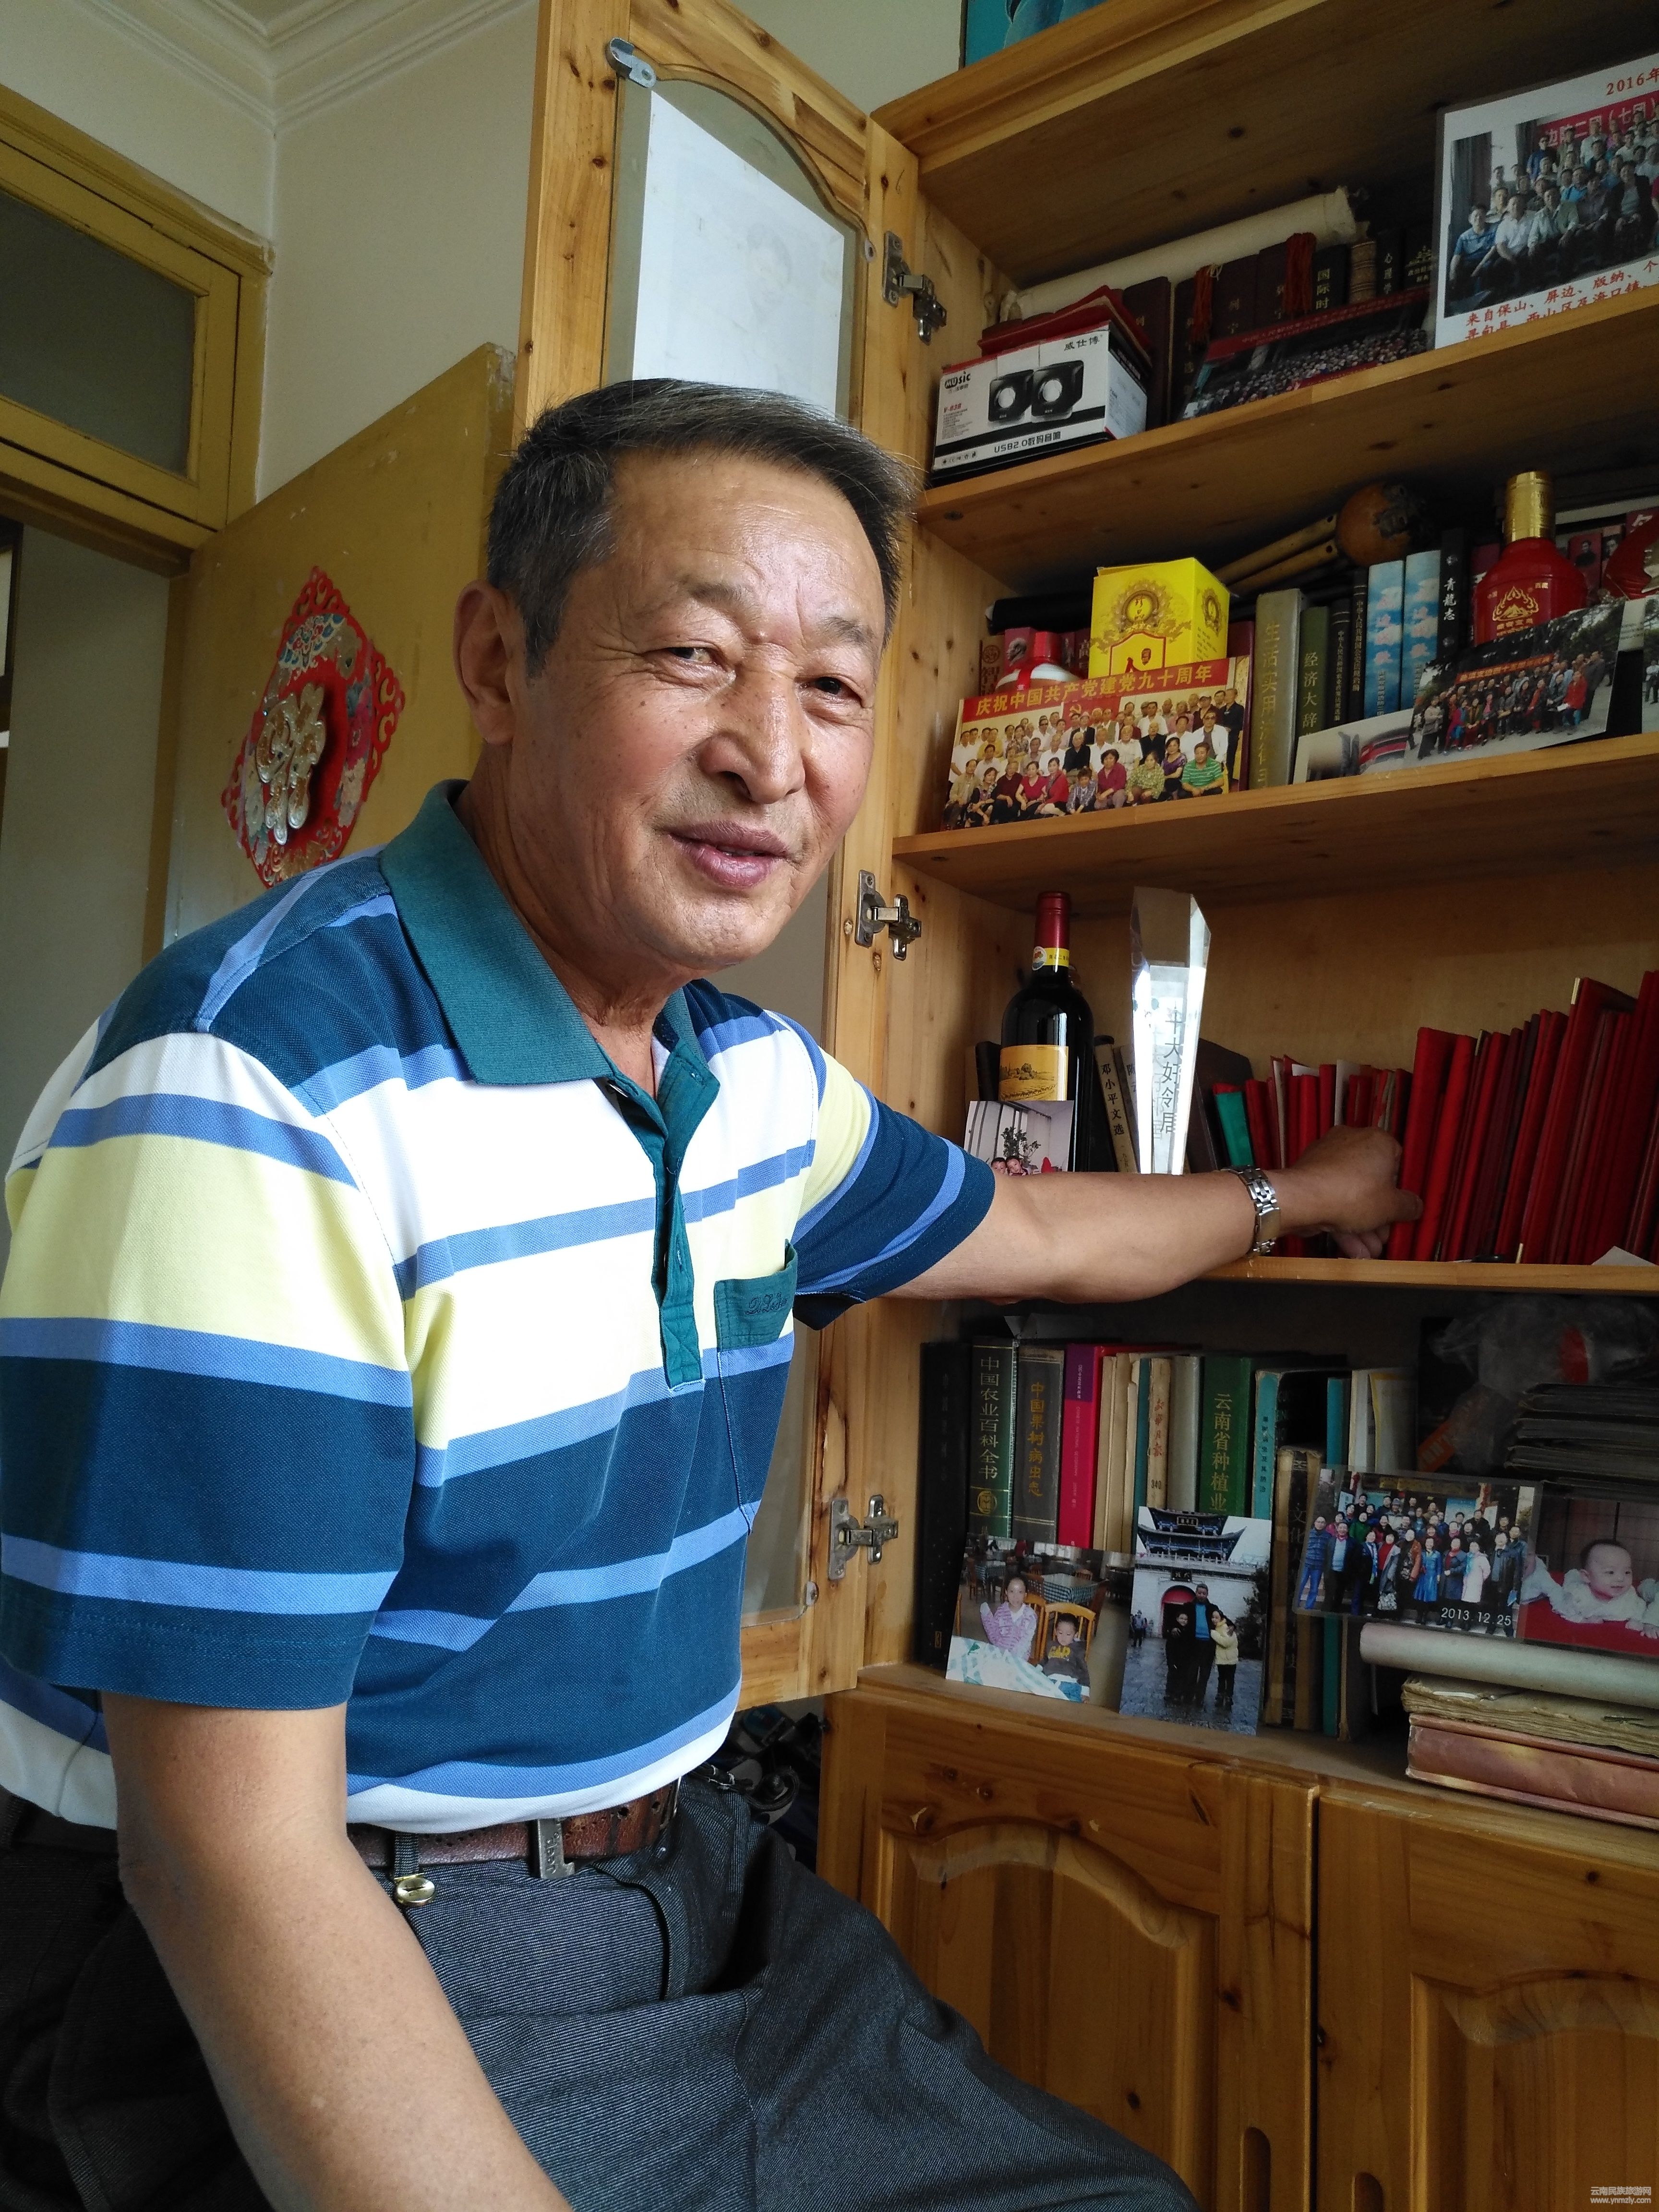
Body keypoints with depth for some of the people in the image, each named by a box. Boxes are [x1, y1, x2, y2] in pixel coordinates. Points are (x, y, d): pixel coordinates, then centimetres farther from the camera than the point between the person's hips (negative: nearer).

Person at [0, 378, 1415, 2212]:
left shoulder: (751, 1078, 2)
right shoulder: (259, 1093, -25)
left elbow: (1024, 1232, 21)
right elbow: (231, 1853, -24)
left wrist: (1293, 1198, 32)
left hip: (693, 1898, 7)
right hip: (298, 1998, -6)